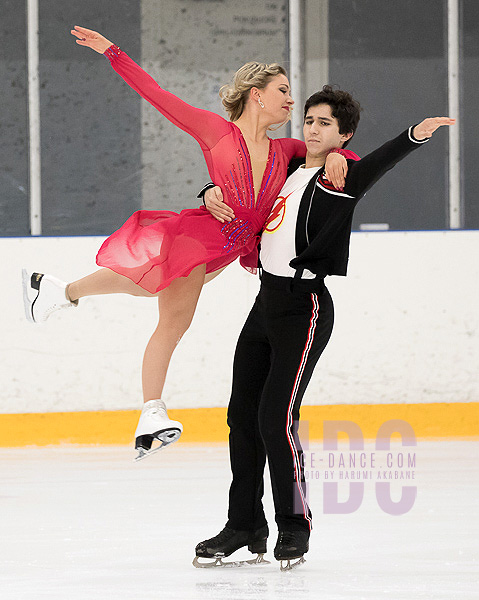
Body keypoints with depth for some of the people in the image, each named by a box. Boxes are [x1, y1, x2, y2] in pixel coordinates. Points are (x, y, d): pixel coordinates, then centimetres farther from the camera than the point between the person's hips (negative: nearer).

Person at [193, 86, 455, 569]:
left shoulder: (341, 178, -8)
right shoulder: (286, 172, 13)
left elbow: (380, 162, -29)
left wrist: (415, 135, -49)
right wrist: (212, 197, 4)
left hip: (304, 308, -7)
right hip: (266, 303, 8)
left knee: (276, 418, -13)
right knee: (242, 415, 9)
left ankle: (295, 526, 1)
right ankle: (245, 526, 21)